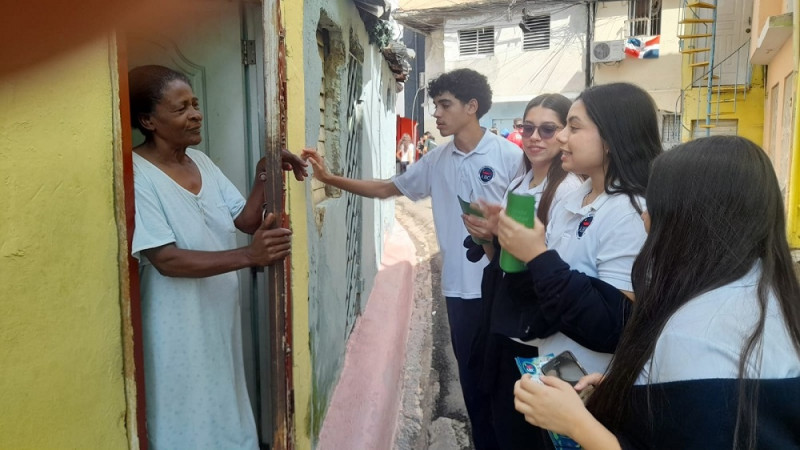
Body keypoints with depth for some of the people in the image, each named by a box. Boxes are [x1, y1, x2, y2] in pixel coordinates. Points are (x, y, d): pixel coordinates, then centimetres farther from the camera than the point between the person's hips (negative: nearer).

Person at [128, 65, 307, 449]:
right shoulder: (138, 175, -21)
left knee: (224, 414, 24)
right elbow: (166, 260, -26)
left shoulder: (201, 161, 3)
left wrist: (263, 176, -15)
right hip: (179, 328, -7)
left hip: (220, 317, 7)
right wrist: (249, 255, -34)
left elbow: (246, 220, 2)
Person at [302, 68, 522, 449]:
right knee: (472, 378, 16)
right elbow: (385, 189, 12)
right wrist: (329, 178, 5)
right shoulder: (436, 161, 6)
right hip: (459, 288, 4)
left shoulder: (508, 156, -9)